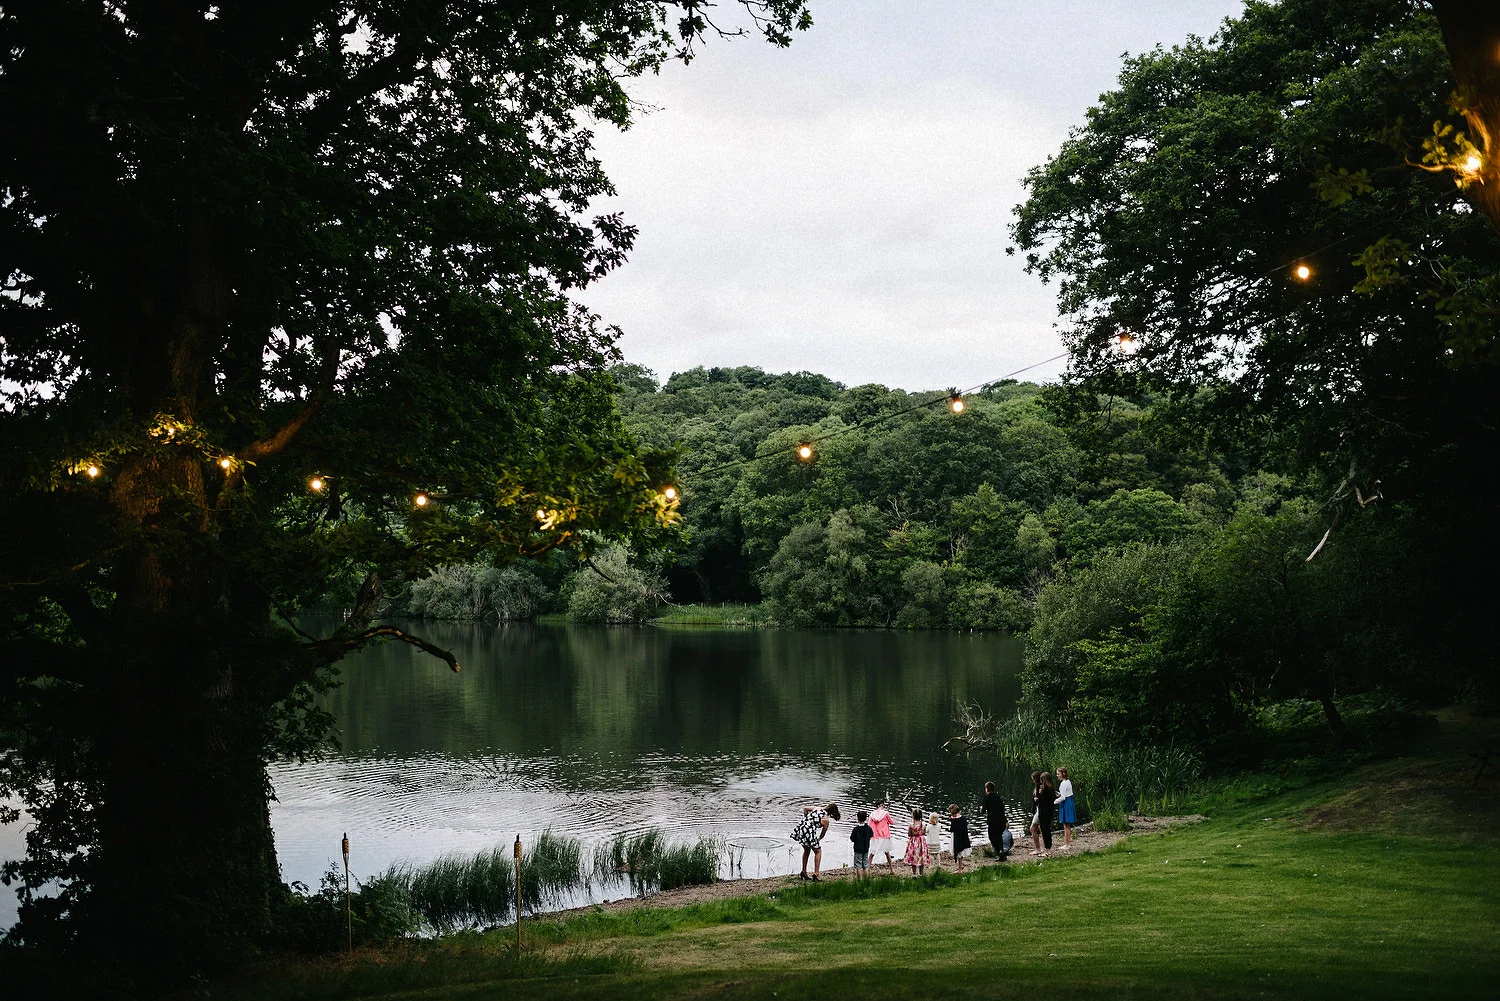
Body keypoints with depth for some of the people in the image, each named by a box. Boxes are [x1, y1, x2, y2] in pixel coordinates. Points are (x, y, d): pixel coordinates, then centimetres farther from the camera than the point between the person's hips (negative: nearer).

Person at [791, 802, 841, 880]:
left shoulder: (817, 808, 11)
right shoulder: (825, 820, -7)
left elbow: (804, 808, 21)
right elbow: (823, 833, 5)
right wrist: (818, 840, 23)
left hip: (800, 828, 7)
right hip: (809, 832, -7)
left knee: (807, 850, 28)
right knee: (818, 852, 12)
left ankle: (804, 872, 36)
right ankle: (815, 874, 6)